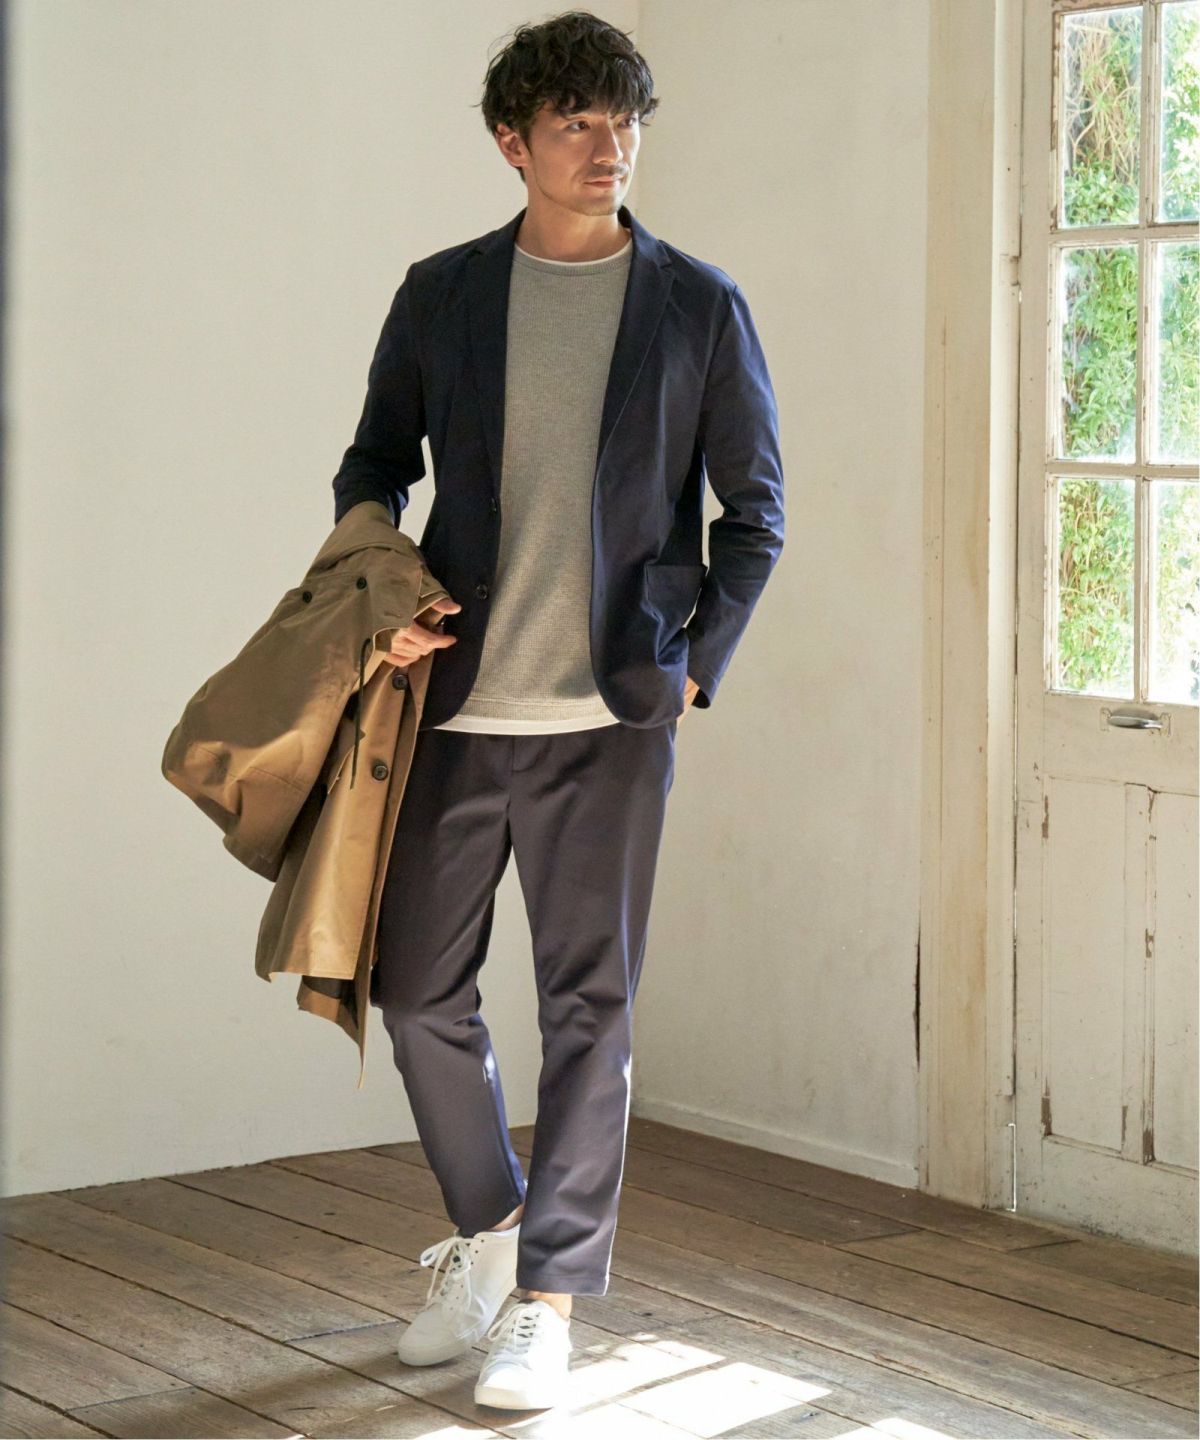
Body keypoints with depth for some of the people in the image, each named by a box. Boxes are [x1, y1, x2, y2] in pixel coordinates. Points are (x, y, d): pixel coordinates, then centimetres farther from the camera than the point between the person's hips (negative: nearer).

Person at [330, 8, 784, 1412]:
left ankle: (548, 1300, 9)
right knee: (418, 988, 8)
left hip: (611, 715, -2)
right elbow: (375, 465, 16)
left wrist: (698, 665, -2)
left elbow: (752, 511, 7)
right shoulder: (441, 295, 7)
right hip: (454, 703, 2)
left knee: (589, 1005, -1)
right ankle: (486, 1228, 31)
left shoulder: (698, 307, 3)